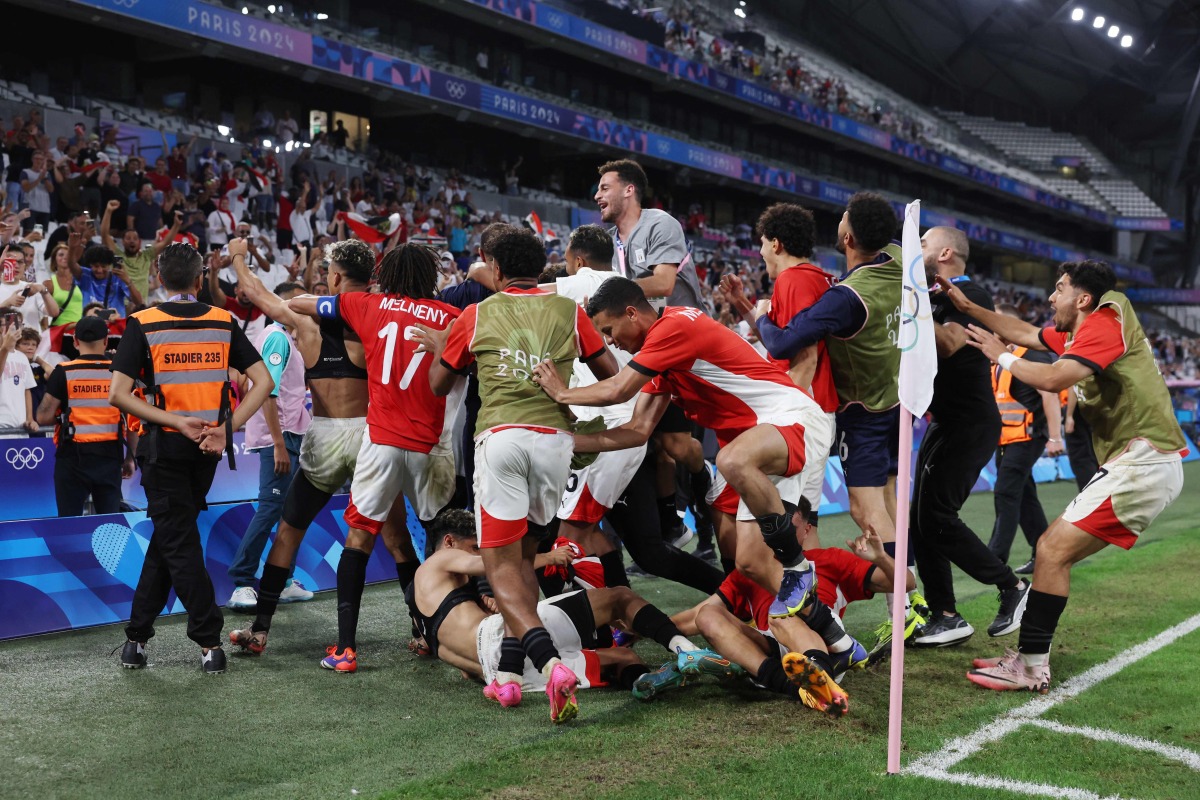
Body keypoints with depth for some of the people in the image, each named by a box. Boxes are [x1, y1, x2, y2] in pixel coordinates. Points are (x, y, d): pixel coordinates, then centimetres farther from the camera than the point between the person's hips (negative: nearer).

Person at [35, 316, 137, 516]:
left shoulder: (63, 372, -4)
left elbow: (44, 417, -5)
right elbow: (133, 421, 2)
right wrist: (130, 457, 12)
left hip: (73, 456, -2)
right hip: (110, 456, 2)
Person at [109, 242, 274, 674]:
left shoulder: (142, 324, -5)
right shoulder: (224, 323, 2)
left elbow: (118, 393, -14)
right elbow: (263, 381, -4)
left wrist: (175, 422, -14)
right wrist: (227, 427, -8)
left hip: (163, 445, -3)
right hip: (208, 447, 3)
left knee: (178, 543, 4)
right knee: (168, 537, 15)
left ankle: (210, 641, 0)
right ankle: (137, 634, 18)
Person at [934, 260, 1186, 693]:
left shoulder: (1105, 324, -12)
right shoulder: (1076, 335, 16)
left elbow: (1053, 379, -24)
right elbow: (1025, 333, 29)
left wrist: (1000, 356, -8)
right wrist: (967, 306, 27)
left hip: (1143, 461, -10)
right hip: (1136, 463, 10)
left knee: (1053, 550, -12)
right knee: (1052, 549, 11)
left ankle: (1031, 667, -7)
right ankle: (1029, 654, 17)